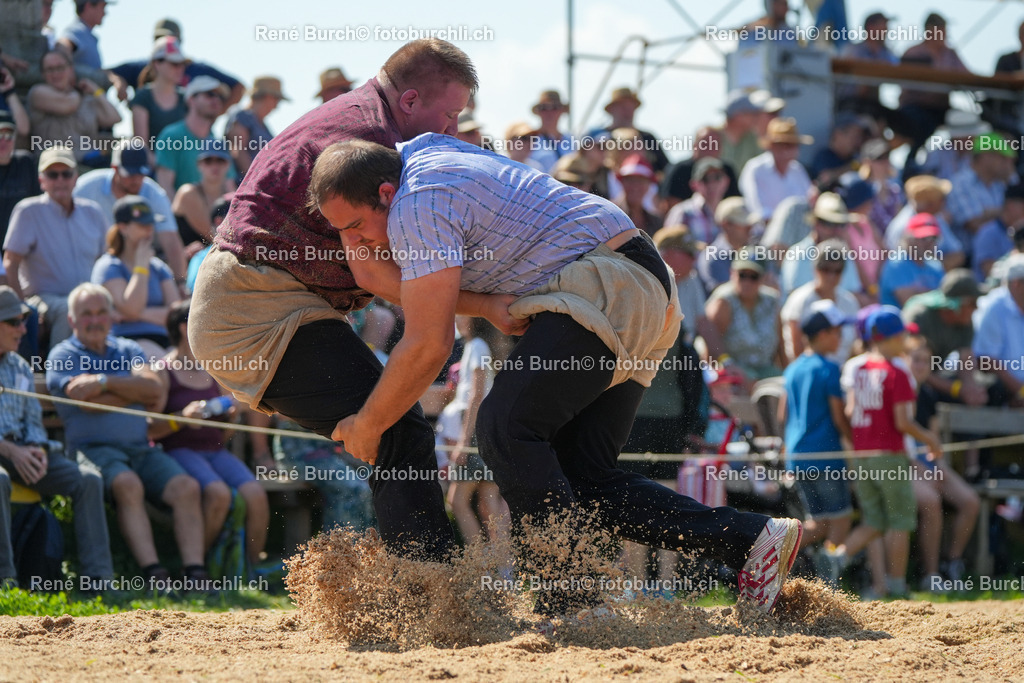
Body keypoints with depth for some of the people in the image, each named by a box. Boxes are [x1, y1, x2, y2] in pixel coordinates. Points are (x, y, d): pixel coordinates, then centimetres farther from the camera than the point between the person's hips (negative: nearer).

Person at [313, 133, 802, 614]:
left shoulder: (418, 206, -16)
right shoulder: (416, 151, 13)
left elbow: (428, 346, -18)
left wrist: (366, 426, -7)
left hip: (611, 288, -11)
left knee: (506, 425, -24)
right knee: (579, 480, 5)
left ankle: (565, 604, -25)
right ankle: (751, 538, 3)